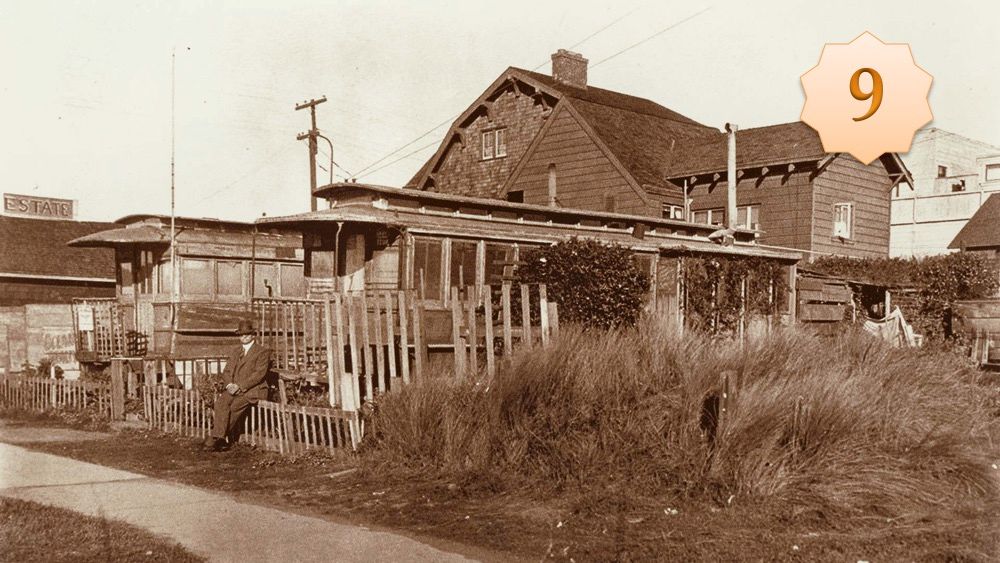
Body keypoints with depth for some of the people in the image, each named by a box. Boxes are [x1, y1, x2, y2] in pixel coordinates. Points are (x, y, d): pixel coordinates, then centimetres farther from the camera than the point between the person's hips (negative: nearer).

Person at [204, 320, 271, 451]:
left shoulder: (263, 352, 2)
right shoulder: (235, 352, 23)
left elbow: (259, 374, -9)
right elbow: (226, 371, 16)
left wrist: (240, 386, -17)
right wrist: (229, 384, -7)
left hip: (252, 390, -5)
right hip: (234, 388, 5)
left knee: (236, 406, -30)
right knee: (221, 402, -26)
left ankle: (218, 437, -21)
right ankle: (220, 437, -29)